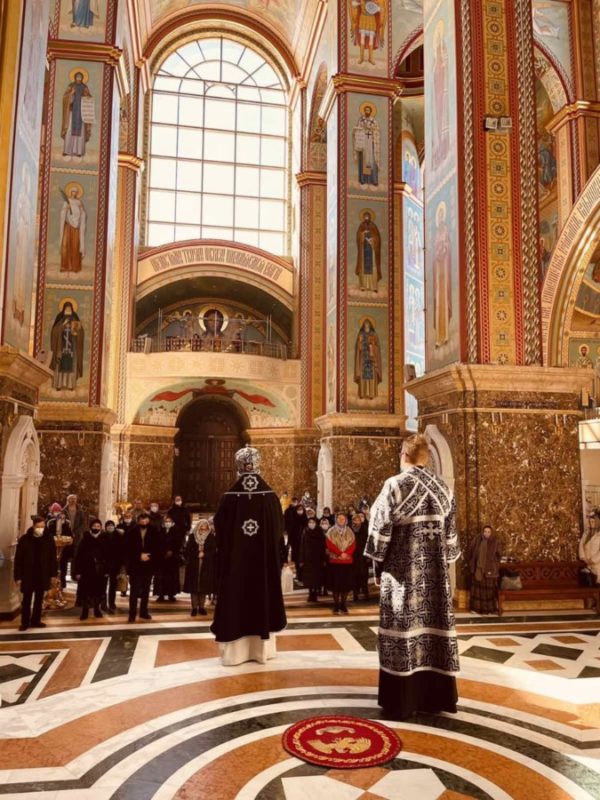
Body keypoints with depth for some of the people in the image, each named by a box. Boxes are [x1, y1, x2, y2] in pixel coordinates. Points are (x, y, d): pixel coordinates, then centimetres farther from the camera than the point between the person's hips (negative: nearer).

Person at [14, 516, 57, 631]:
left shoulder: (49, 539, -3)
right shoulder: (24, 539, -8)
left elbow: (53, 558, 2)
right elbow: (18, 559, -6)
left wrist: (53, 574, 0)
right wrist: (18, 577, -9)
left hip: (43, 575, 2)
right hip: (28, 575, -2)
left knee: (39, 599, 12)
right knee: (26, 599, 5)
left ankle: (36, 620, 24)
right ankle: (25, 622, 16)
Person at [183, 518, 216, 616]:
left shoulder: (211, 538, 4)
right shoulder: (192, 537, 6)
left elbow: (213, 551, -3)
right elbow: (188, 550, 2)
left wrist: (204, 554, -15)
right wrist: (197, 554, -10)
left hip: (206, 566, 0)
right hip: (193, 565, 0)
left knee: (204, 586, 1)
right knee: (193, 586, -1)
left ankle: (201, 607, 10)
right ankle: (194, 607, 4)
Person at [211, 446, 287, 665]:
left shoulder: (229, 497, -11)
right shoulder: (270, 496, -9)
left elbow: (219, 529, -3)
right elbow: (279, 529, -1)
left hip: (234, 558, -1)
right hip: (264, 558, 1)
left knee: (236, 596, 8)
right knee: (262, 595, 12)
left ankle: (236, 650, 12)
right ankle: (261, 648, 20)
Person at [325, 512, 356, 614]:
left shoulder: (349, 532, 11)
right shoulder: (331, 531, 3)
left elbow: (353, 545, 2)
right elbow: (329, 544, -7)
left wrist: (346, 553, -15)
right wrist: (340, 553, -16)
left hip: (347, 561, 2)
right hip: (335, 560, -2)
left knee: (346, 583, 2)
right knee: (335, 583, -2)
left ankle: (343, 605, 11)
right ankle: (336, 605, 4)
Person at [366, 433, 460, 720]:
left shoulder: (395, 485, -11)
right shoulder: (442, 488, 4)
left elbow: (381, 528, -10)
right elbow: (450, 532, 10)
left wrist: (378, 560, 3)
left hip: (402, 569, -5)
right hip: (435, 570, 5)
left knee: (403, 628, 1)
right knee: (433, 623, 11)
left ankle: (402, 699, 8)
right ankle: (434, 695, 19)